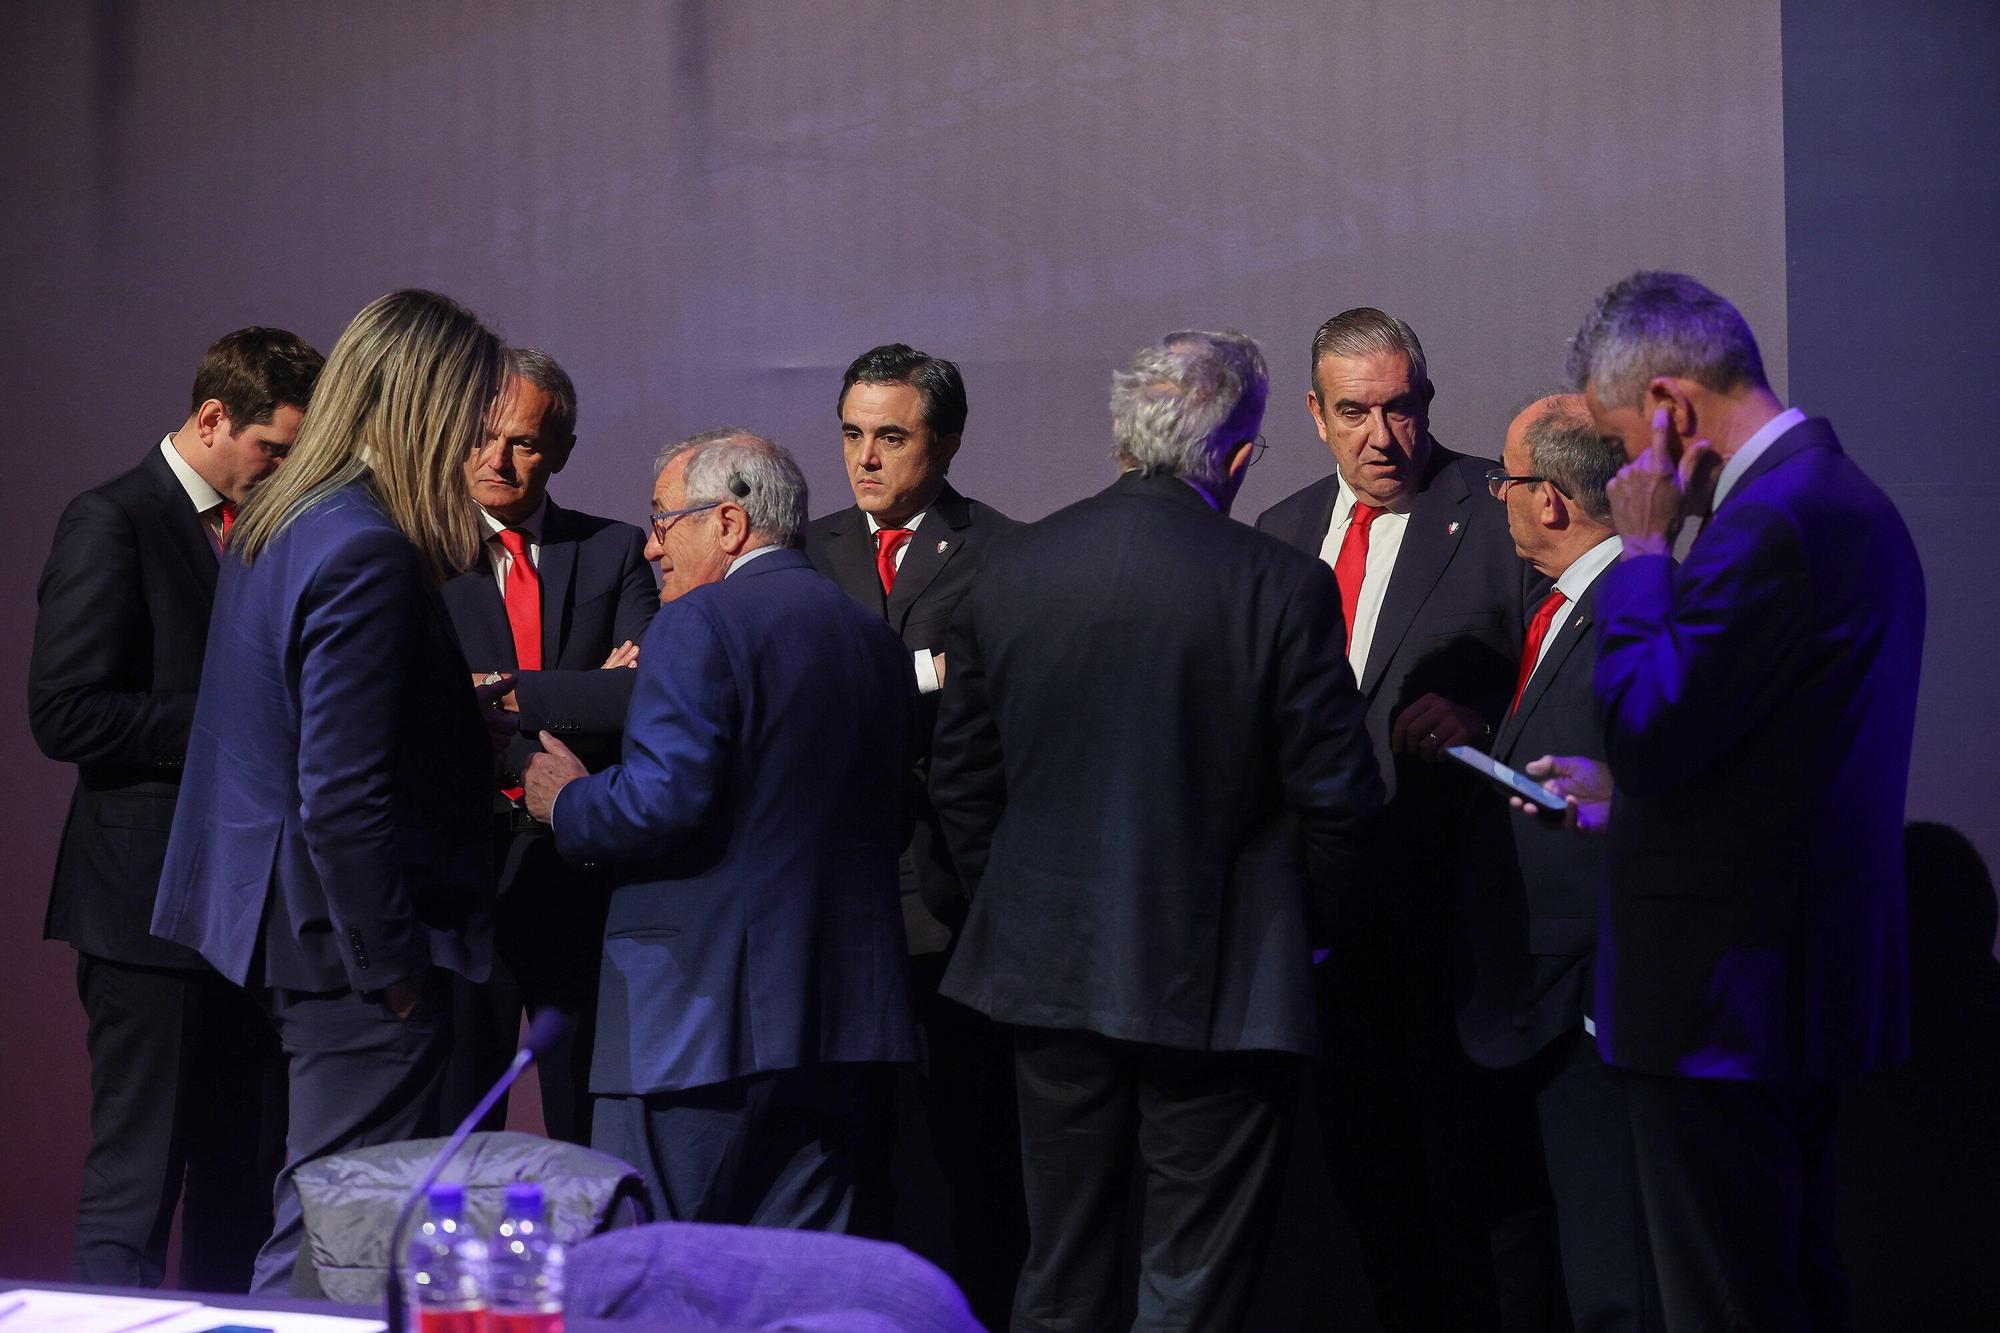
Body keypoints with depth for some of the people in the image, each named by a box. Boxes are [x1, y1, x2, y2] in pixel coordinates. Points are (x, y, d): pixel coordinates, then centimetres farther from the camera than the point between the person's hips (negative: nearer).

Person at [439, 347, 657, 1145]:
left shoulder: (615, 553, 9)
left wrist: (501, 691, -12)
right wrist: (582, 699, -12)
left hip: (585, 870, 1)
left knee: (593, 1126, 3)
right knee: (455, 1120, 2)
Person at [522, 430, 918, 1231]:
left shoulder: (700, 626, -9)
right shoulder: (874, 639, 15)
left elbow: (663, 801, -20)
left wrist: (567, 802, -1)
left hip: (703, 1014, -8)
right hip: (845, 1010, 8)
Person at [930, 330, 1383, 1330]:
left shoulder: (1011, 567, -1)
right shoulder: (1281, 588, -13)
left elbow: (961, 778, 6)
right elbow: (1337, 794, -9)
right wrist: (1297, 917, 8)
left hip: (1049, 972, 4)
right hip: (1218, 982, -4)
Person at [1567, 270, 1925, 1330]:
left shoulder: (1767, 526, -20)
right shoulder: (1847, 501, 13)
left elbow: (1648, 734, -20)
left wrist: (1641, 550, -12)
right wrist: (1618, 794, 20)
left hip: (1724, 998, -11)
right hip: (1812, 977, 11)